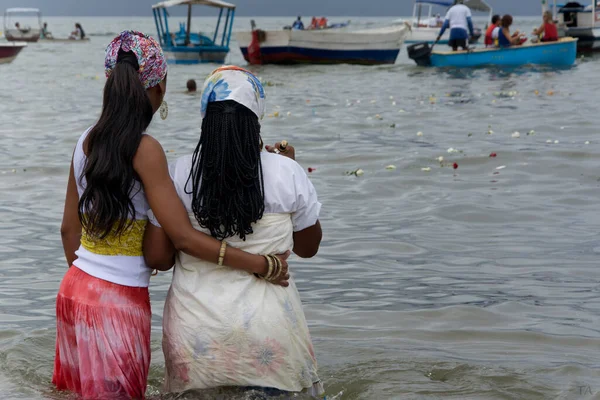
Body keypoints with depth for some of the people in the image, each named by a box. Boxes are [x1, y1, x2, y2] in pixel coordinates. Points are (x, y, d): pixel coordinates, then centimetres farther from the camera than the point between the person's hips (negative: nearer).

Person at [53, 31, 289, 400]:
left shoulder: (87, 141, 3)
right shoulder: (144, 149, -17)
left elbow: (69, 228, 11)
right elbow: (184, 238, -20)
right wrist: (263, 266, -16)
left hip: (75, 287, 7)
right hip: (119, 299, -7)